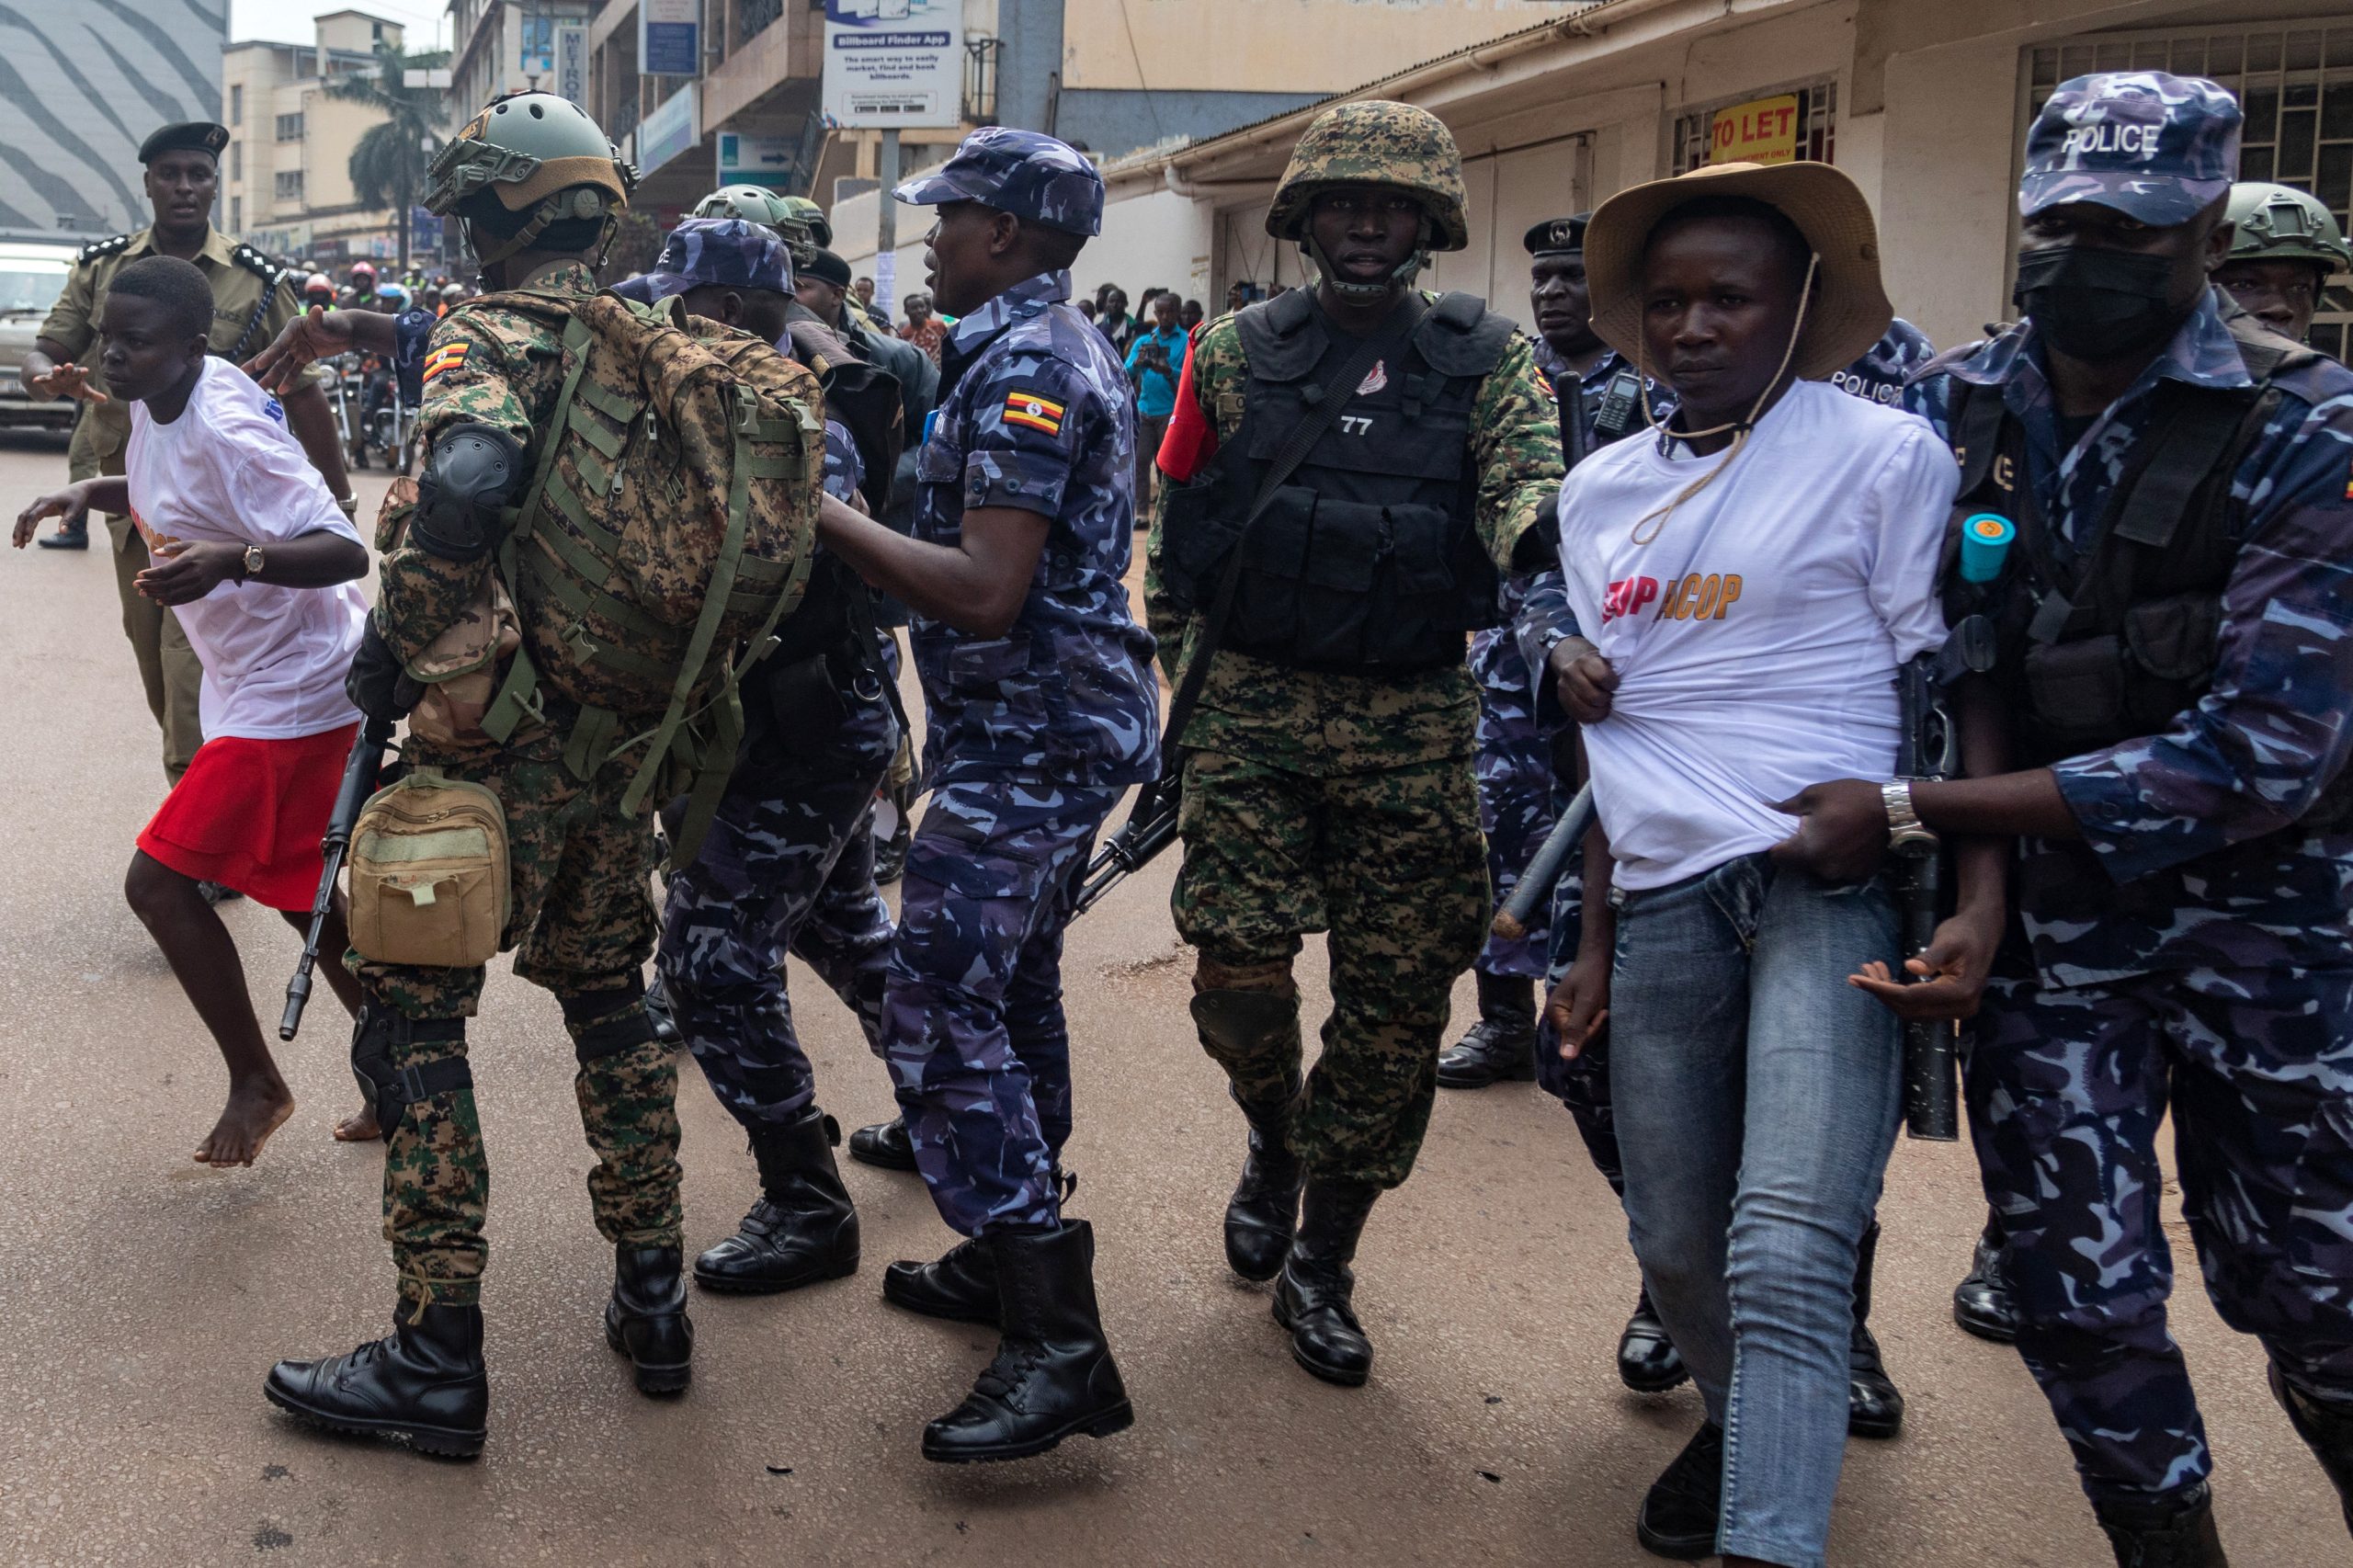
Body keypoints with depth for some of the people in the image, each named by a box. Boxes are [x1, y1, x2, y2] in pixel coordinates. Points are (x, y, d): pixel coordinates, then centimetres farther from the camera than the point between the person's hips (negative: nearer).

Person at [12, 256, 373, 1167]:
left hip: (290, 694, -10)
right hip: (261, 682, 10)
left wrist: (230, 560, -45)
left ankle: (255, 1083, 9)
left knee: (160, 881, -7)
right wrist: (85, 493, 8)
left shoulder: (225, 435, -25)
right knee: (295, 892, 17)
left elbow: (344, 552, -30)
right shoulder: (159, 402, 4)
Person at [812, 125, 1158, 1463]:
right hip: (1066, 723, 11)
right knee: (1014, 989, 19)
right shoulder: (1066, 349, 17)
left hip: (1028, 735, -11)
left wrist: (824, 511, -19)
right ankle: (1015, 1255, 32)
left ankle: (1060, 1346, -13)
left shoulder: (1023, 368, -17)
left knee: (939, 1014, -12)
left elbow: (986, 592, -25)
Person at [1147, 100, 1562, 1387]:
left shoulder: (1484, 358, 2)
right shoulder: (1238, 353, 5)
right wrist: (1180, 692, 9)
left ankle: (1320, 1264, 20)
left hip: (1414, 721, 0)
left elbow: (1526, 482, -14)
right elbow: (1175, 529, 12)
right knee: (1238, 968, -7)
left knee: (1396, 1002, 2)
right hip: (1254, 702, 0)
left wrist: (1547, 538, -37)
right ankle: (1275, 1141, 28)